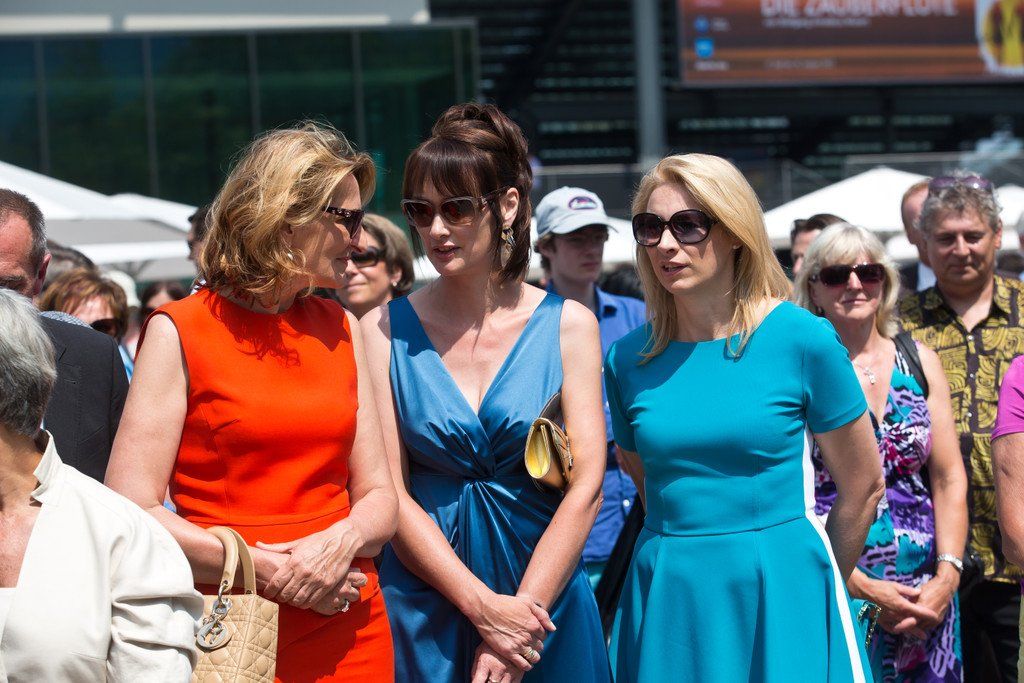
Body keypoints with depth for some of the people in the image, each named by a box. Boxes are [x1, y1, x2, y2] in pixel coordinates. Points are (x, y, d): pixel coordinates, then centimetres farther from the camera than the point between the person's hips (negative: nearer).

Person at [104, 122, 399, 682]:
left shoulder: (339, 329, 9)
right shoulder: (180, 332, -6)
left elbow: (378, 496, 8)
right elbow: (130, 510, -12)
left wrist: (343, 541, -14)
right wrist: (269, 571, -17)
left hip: (352, 635, 4)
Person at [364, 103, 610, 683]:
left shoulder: (567, 325, -1)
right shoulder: (386, 330, -3)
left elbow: (587, 486, -7)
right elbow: (389, 493, -7)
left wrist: (523, 613, -16)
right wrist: (484, 608, -16)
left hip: (546, 597, 0)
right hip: (425, 605, 0)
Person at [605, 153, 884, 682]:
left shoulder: (803, 340, -8)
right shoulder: (627, 359, 1)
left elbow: (863, 487, 0)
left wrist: (810, 583, 8)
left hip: (780, 601, -2)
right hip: (667, 604, 3)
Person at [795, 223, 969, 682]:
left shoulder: (918, 362, 9)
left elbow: (949, 479, 7)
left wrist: (947, 576, -5)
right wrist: (864, 589, -14)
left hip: (925, 598, 4)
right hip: (832, 600, -3)